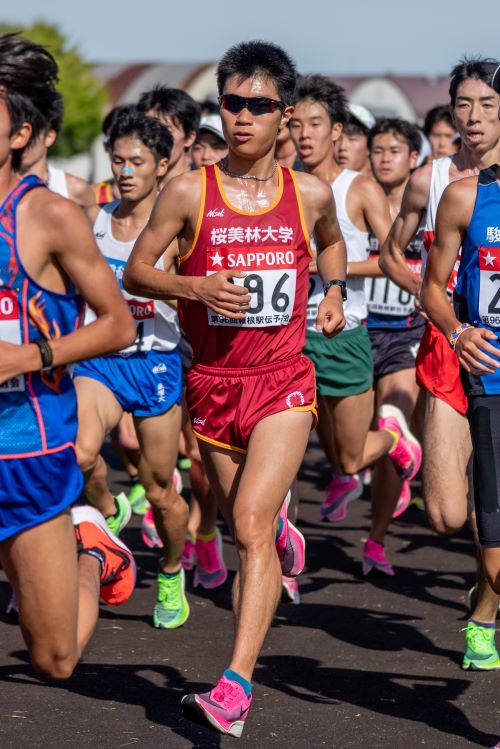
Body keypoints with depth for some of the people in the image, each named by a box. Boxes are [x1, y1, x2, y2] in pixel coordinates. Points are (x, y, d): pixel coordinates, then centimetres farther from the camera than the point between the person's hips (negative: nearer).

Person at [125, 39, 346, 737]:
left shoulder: (310, 194, 2)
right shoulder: (189, 192, -4)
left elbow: (331, 241, 26)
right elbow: (134, 271, 1)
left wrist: (334, 292, 10)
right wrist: (195, 287, -15)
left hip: (284, 382, -1)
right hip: (212, 384, 1)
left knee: (250, 523, -18)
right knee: (250, 531, 14)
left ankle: (235, 688, -23)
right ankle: (286, 539, 54)